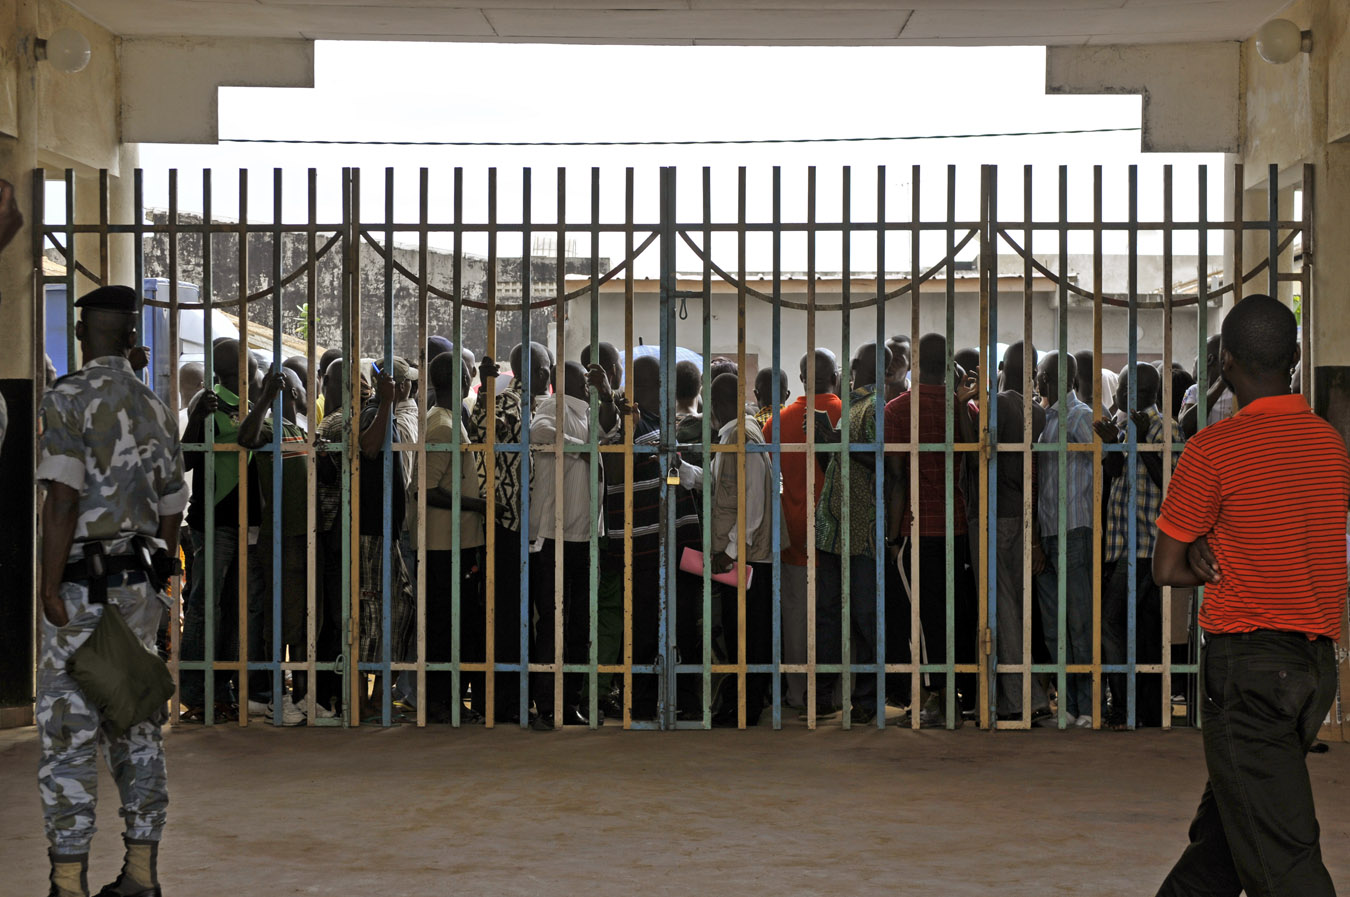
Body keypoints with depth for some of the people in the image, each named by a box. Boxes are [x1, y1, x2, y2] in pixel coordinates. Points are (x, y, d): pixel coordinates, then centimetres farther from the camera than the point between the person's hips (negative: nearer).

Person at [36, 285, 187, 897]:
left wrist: (50, 588, -16)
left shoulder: (68, 400, -10)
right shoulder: (157, 411, 12)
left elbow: (63, 499, -18)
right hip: (140, 585, 7)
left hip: (82, 587, -7)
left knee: (68, 734, -5)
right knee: (137, 729, 10)